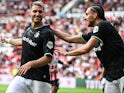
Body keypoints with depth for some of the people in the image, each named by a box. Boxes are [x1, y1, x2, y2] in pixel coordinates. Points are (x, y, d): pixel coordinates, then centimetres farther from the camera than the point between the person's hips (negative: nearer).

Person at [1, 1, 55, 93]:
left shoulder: (47, 33, -12)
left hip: (40, 79, -6)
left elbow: (48, 58, -19)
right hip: (22, 77, 6)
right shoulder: (28, 28, 11)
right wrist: (7, 40, 49)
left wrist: (30, 64, -30)